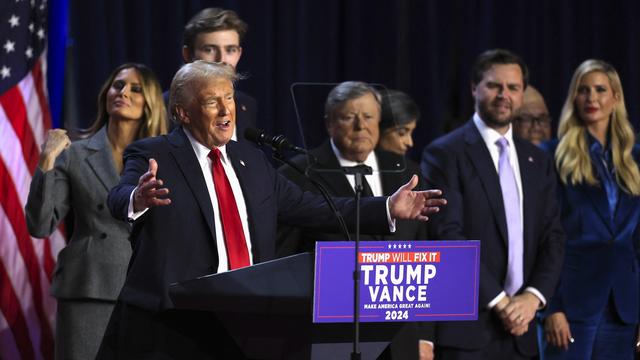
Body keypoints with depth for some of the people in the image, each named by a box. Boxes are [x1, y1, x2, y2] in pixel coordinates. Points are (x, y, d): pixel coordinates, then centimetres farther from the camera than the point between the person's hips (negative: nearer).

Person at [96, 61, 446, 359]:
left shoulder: (251, 160, 16)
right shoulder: (153, 156, -2)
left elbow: (309, 207, 18)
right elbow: (119, 198, -21)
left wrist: (389, 208, 10)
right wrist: (138, 198, -47)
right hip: (172, 329, -5)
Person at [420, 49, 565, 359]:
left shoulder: (537, 160, 16)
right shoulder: (445, 154, -2)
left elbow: (552, 236, 12)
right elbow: (448, 235, -10)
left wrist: (533, 296, -6)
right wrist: (499, 301, -13)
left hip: (520, 331, 5)